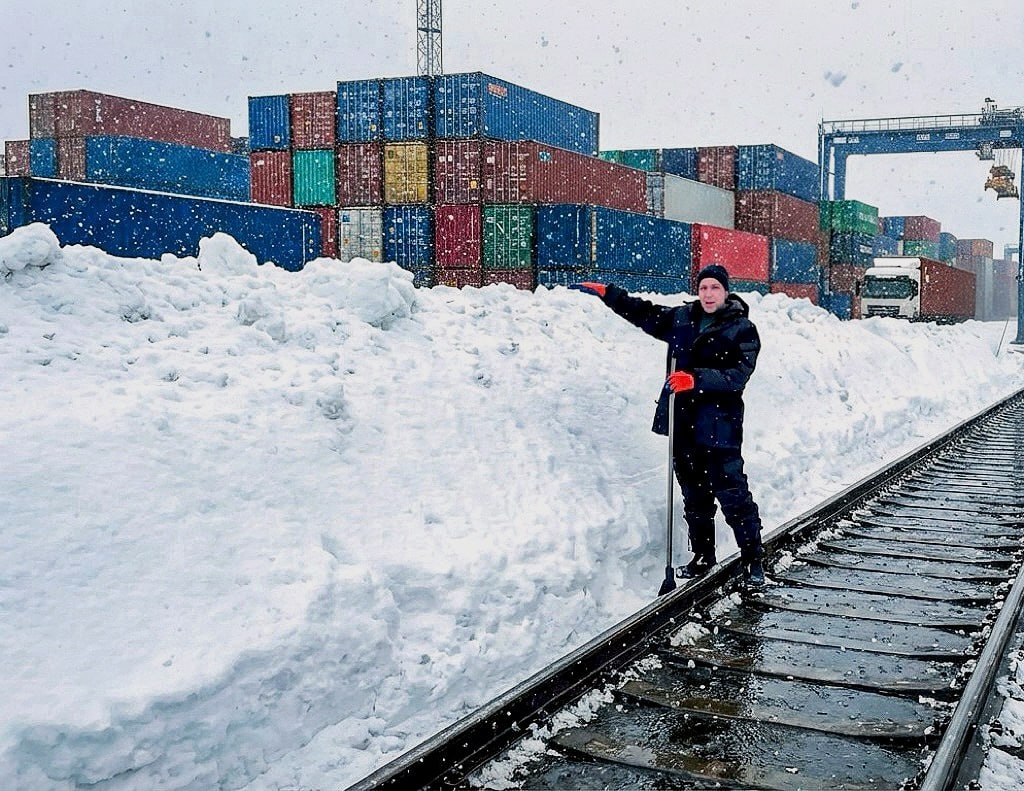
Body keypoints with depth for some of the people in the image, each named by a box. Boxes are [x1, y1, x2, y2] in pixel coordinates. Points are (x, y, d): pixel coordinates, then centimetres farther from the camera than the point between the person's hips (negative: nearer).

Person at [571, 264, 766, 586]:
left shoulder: (742, 329, -4)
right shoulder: (681, 318, 11)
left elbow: (737, 375, -14)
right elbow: (644, 313, 21)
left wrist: (697, 379, -25)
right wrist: (607, 293, 16)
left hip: (719, 425, -5)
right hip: (682, 423, 5)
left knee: (732, 493, -7)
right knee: (694, 493, 14)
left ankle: (753, 560, 4)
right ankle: (703, 556, 26)